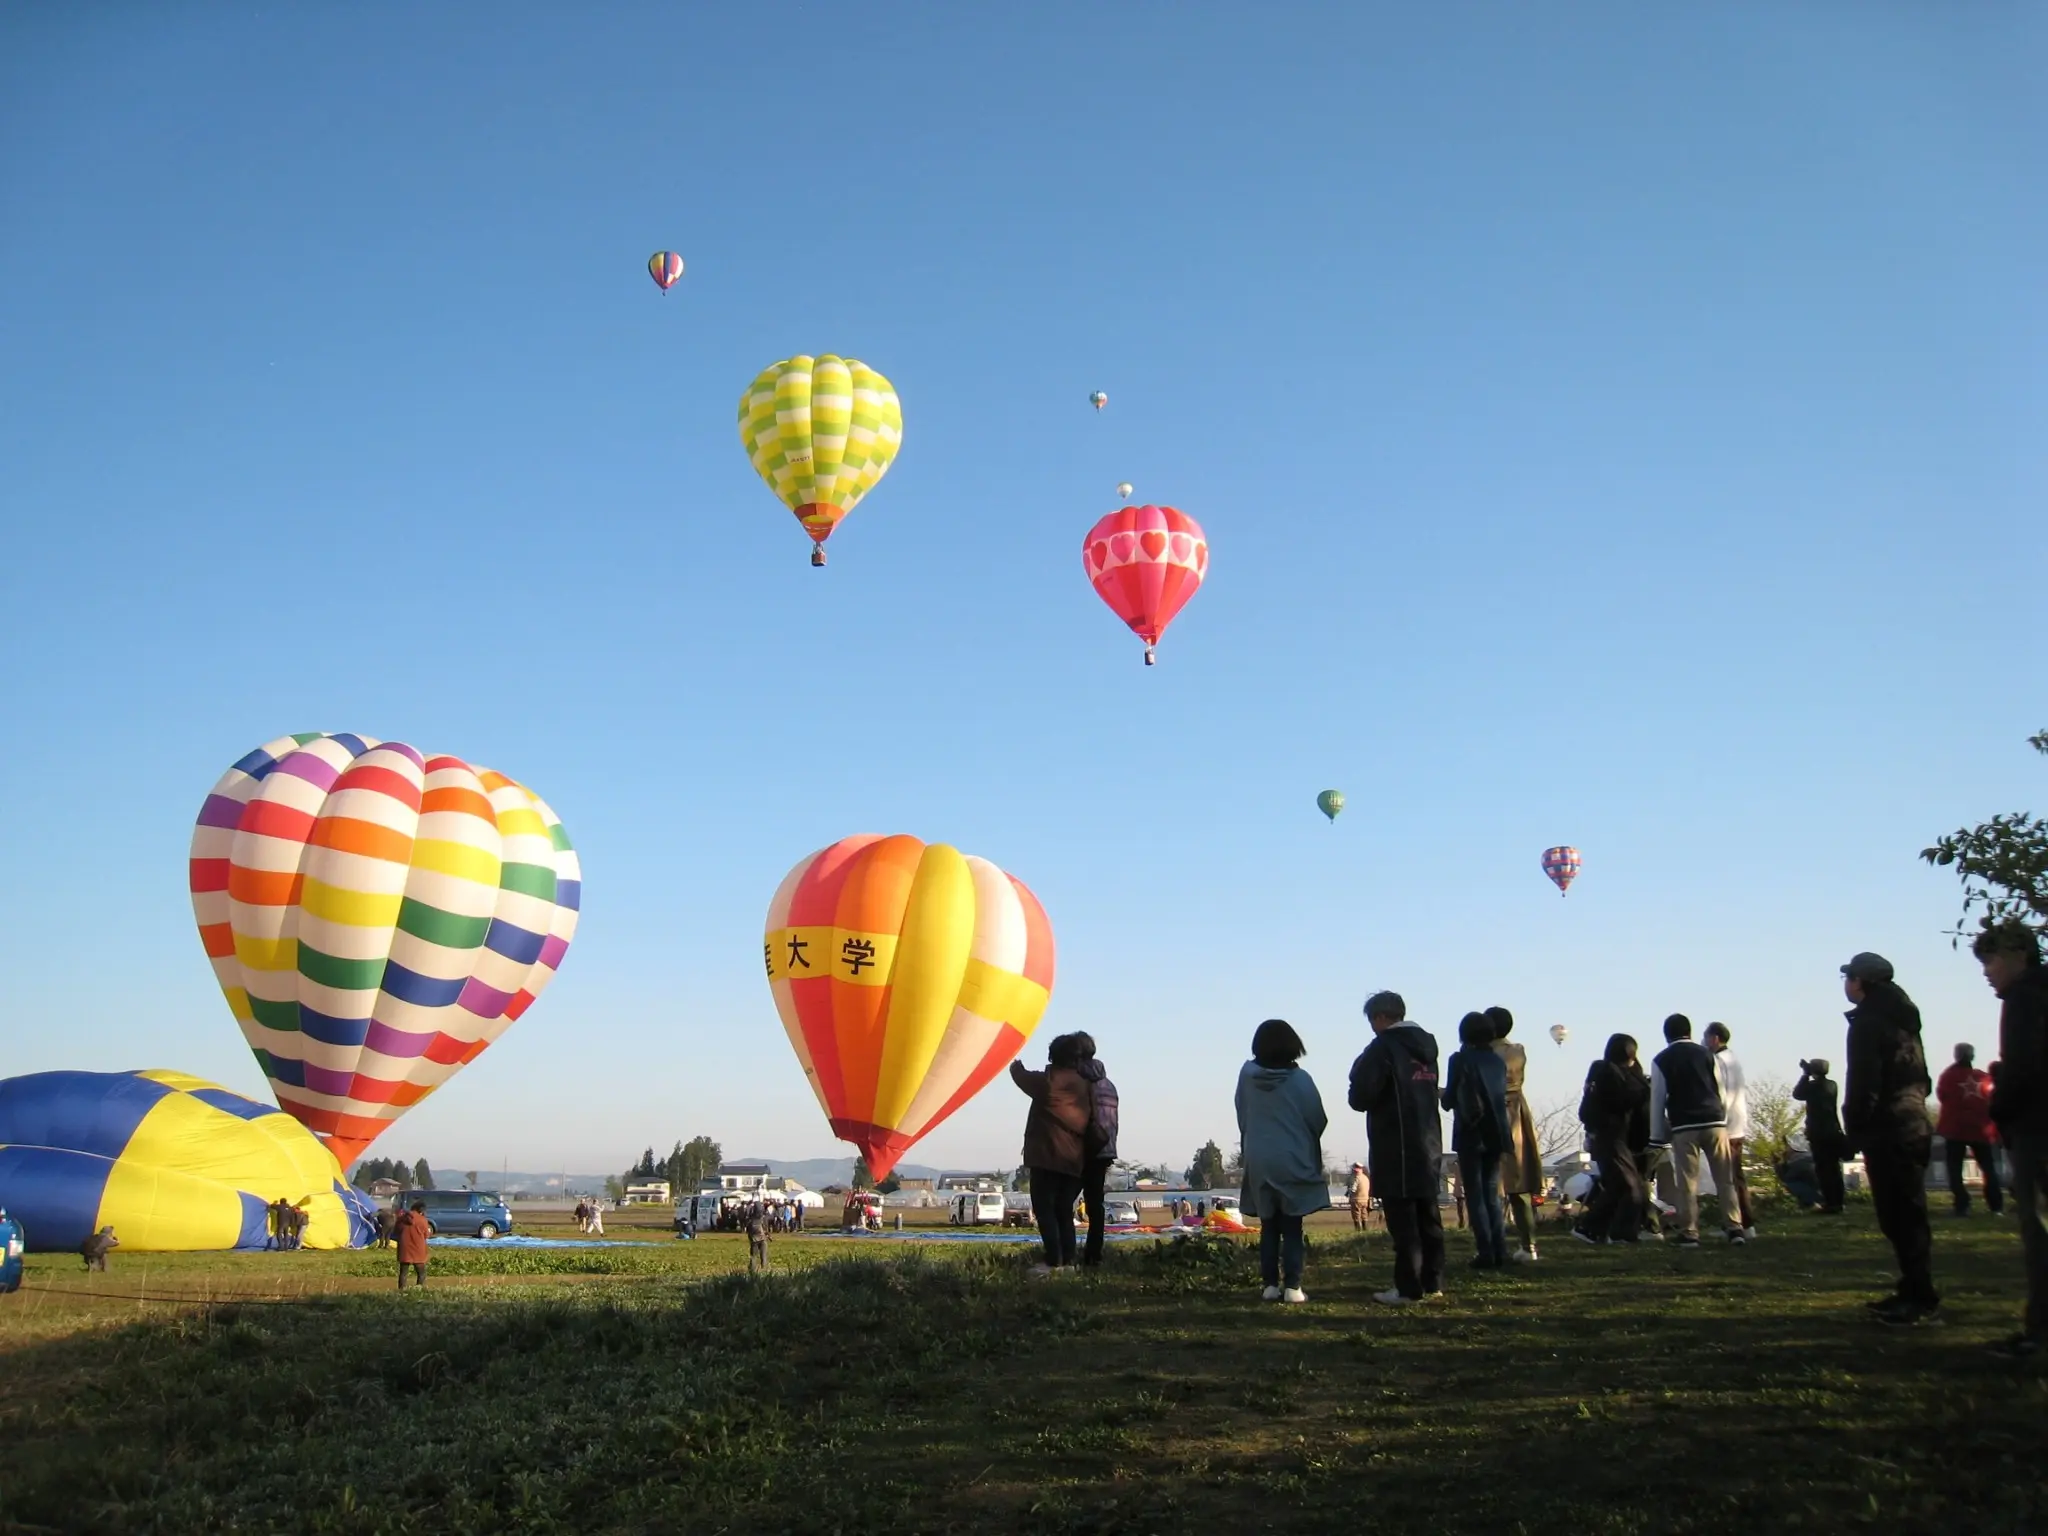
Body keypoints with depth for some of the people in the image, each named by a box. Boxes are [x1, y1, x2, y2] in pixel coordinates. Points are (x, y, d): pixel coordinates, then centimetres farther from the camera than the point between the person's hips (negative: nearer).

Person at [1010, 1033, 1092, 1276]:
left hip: (1047, 1157, -6)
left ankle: (1053, 1261, -12)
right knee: (1063, 1211, 13)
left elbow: (1020, 1075, 8)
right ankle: (1068, 1261, 9)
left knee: (1044, 1208, -4)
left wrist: (1016, 1064, 28)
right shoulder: (1083, 1085, 8)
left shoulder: (1048, 1081, -8)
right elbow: (1085, 1123, 12)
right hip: (1074, 1159, 6)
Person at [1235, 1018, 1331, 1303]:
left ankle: (1270, 1284, 9)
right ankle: (1292, 1286, -1)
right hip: (1294, 1162, -3)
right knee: (1292, 1227, 4)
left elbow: (1242, 1117, 4)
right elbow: (1318, 1121, -6)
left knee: (1269, 1226, 12)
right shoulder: (1299, 1079, -12)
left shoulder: (1247, 1074, -4)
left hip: (1259, 1163, 3)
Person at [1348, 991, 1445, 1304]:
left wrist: (1360, 1071, 2)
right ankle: (1432, 1283, 16)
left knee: (1403, 1220, -6)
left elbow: (1360, 1098, -17)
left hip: (1395, 1149, -8)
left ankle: (1409, 1288, -5)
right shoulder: (1427, 1046, 13)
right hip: (1429, 1146, 8)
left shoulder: (1382, 1048, -12)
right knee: (1428, 1217, 12)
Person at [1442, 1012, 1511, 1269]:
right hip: (1495, 1134, 5)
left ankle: (1486, 1253, -5)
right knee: (1492, 1194, 12)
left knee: (1476, 1196, 0)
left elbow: (1449, 1101, -7)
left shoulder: (1460, 1060, -8)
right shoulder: (1498, 1061, 7)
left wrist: (1444, 1096, 15)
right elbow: (1502, 1096, 13)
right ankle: (1499, 1252, 7)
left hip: (1470, 1135, -5)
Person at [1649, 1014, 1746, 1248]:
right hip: (1714, 1121, 2)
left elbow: (1657, 1098, 2)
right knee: (1725, 1178, 6)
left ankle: (1689, 1233, 0)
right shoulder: (1705, 1053, 9)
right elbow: (1720, 1088, 10)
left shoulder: (1661, 1060, 3)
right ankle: (1735, 1229, 3)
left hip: (1684, 1126, -2)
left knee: (1687, 1181, 0)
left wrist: (1658, 1133, 7)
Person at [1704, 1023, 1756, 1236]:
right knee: (1737, 1176, 12)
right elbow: (1745, 1093, 16)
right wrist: (1745, 1128, 19)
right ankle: (1747, 1224, 15)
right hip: (1739, 1128, 8)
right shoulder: (1735, 1060, 14)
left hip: (1725, 1129, -8)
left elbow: (1719, 1096, -18)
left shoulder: (1716, 1061, -12)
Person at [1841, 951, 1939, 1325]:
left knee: (1901, 1217, -7)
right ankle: (1915, 1292, 19)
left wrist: (1855, 1129, -10)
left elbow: (1864, 1084, -17)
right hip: (1913, 1124, 10)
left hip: (1888, 1130, -10)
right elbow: (1921, 1077, 20)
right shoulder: (1903, 1018, 17)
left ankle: (1920, 1299, -6)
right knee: (1906, 1215, 14)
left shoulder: (1867, 1021, -12)